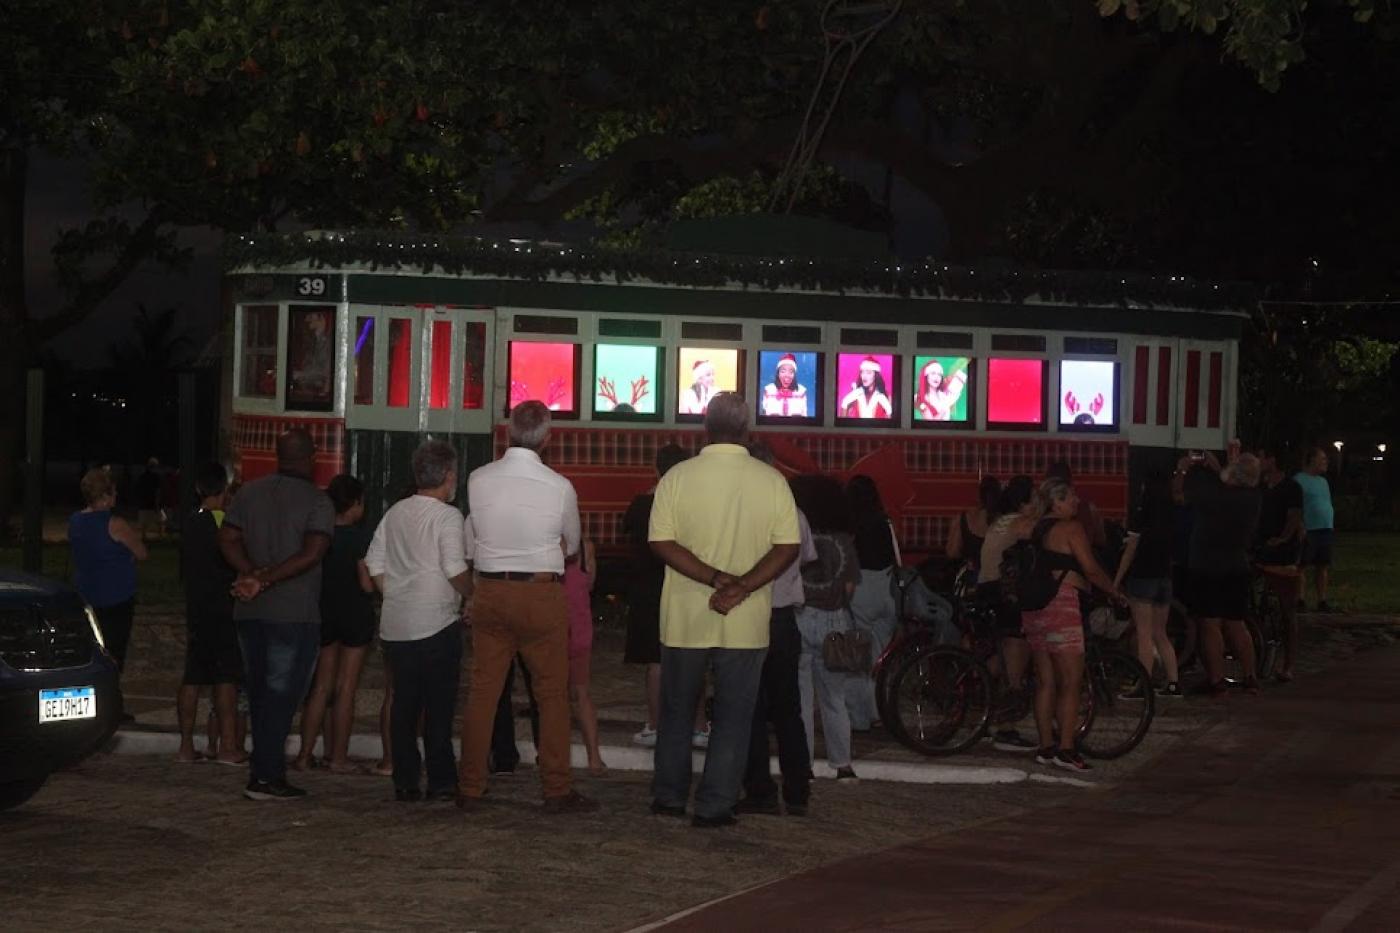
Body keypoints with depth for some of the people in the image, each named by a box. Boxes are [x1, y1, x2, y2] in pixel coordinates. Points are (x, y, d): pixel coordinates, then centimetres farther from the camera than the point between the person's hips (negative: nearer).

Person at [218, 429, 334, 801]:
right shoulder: (317, 502, -9)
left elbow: (228, 540, 2)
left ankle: (264, 768, 17)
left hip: (250, 611, 6)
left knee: (260, 692, 14)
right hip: (294, 612, -5)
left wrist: (254, 574, -8)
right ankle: (265, 776, -5)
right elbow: (311, 554, -20)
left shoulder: (250, 492, 8)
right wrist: (266, 581, -21)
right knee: (281, 693, -2)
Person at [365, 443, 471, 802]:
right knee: (439, 706, 0)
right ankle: (441, 781, 1)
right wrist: (474, 596, 1)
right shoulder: (446, 516, -9)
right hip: (436, 624, -6)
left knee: (403, 705, 9)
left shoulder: (394, 513, 10)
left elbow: (374, 564, 12)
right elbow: (456, 571, -16)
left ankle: (405, 782, 11)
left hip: (395, 625, 6)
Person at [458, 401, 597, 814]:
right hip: (541, 593, -3)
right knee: (552, 694, 6)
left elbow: (471, 542, 10)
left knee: (483, 690, 8)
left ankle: (470, 787, 13)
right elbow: (572, 543, 9)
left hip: (489, 590, 3)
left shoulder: (479, 479, -3)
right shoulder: (559, 487, -10)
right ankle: (557, 791, 8)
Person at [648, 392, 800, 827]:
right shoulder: (772, 481, -4)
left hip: (685, 619, 1)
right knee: (733, 717, 6)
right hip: (746, 623, -1)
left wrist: (717, 578, -15)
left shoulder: (678, 477, -5)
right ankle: (714, 806, 5)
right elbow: (788, 547, -8)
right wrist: (741, 587, -15)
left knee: (676, 710, 16)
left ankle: (669, 796, 23)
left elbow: (661, 542, -10)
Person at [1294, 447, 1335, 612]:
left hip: (1325, 530, 8)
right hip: (1308, 530, -8)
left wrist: (1329, 527, 17)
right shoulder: (1299, 480, -6)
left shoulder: (1323, 481, 19)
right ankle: (1299, 599, -2)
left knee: (1323, 566, 8)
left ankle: (1322, 601, 12)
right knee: (1302, 567, -4)